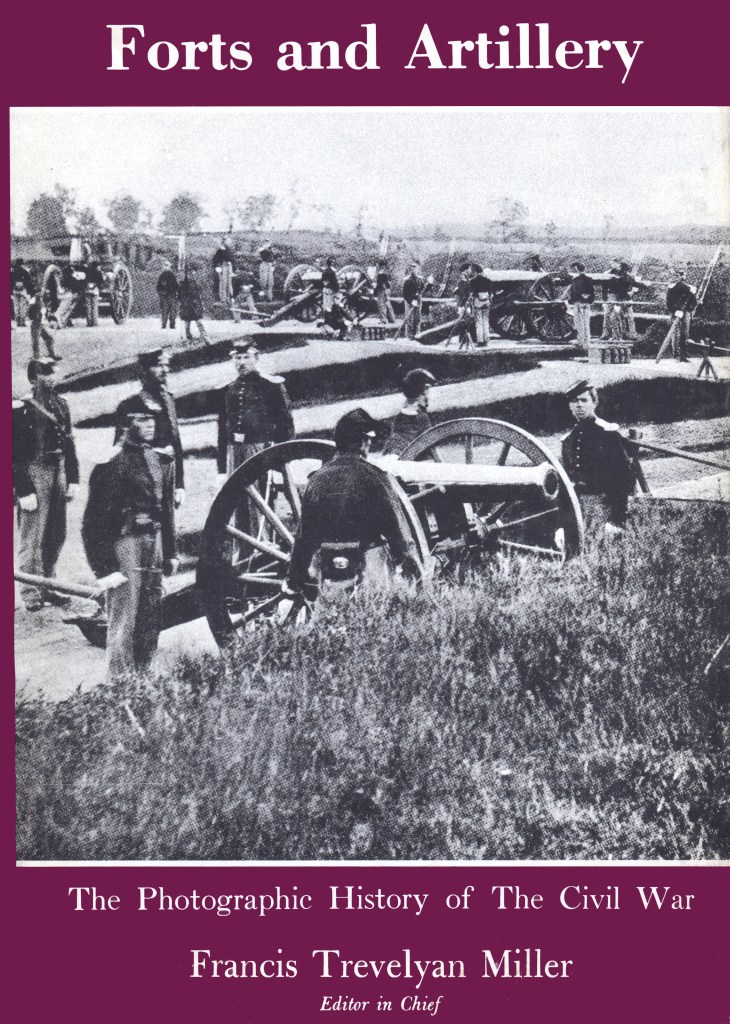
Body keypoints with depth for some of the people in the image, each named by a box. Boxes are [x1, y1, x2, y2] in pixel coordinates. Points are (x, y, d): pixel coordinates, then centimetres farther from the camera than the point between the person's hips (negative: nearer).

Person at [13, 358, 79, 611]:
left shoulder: (60, 405, 10)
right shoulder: (20, 409, -10)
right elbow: (15, 456, -11)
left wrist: (73, 480, 9)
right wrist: (24, 492, -14)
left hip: (58, 473, 6)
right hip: (33, 475, -6)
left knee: (56, 537, 11)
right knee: (32, 538, -3)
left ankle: (47, 586, 23)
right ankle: (30, 593, 7)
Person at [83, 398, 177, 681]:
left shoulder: (162, 461, 11)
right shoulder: (113, 461, -11)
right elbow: (97, 516, -13)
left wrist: (170, 552, 16)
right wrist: (104, 562, -17)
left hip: (154, 540, 7)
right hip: (125, 539, -7)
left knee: (151, 616, 12)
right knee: (124, 618, -3)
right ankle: (119, 681, 6)